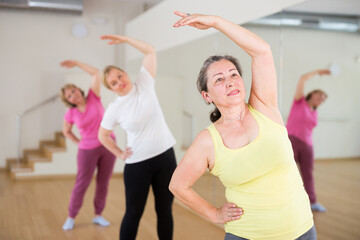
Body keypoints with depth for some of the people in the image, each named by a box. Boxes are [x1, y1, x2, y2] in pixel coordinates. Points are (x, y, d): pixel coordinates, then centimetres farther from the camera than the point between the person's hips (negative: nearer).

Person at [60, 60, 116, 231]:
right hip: (88, 150, -1)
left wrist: (76, 63, -14)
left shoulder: (93, 97, -5)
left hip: (108, 145, 1)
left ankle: (98, 215, 21)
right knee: (81, 184, 4)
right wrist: (79, 143, 5)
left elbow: (96, 73, -13)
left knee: (103, 183, 8)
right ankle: (71, 217, 18)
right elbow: (66, 131, 13)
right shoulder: (71, 114, -5)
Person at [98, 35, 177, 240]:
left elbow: (151, 51, 0)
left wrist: (124, 39, -6)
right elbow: (102, 135, 10)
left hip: (166, 155, 2)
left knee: (165, 210, 10)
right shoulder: (114, 109, -4)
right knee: (134, 212, 5)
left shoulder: (144, 84, -1)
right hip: (137, 163, -1)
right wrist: (120, 154, 3)